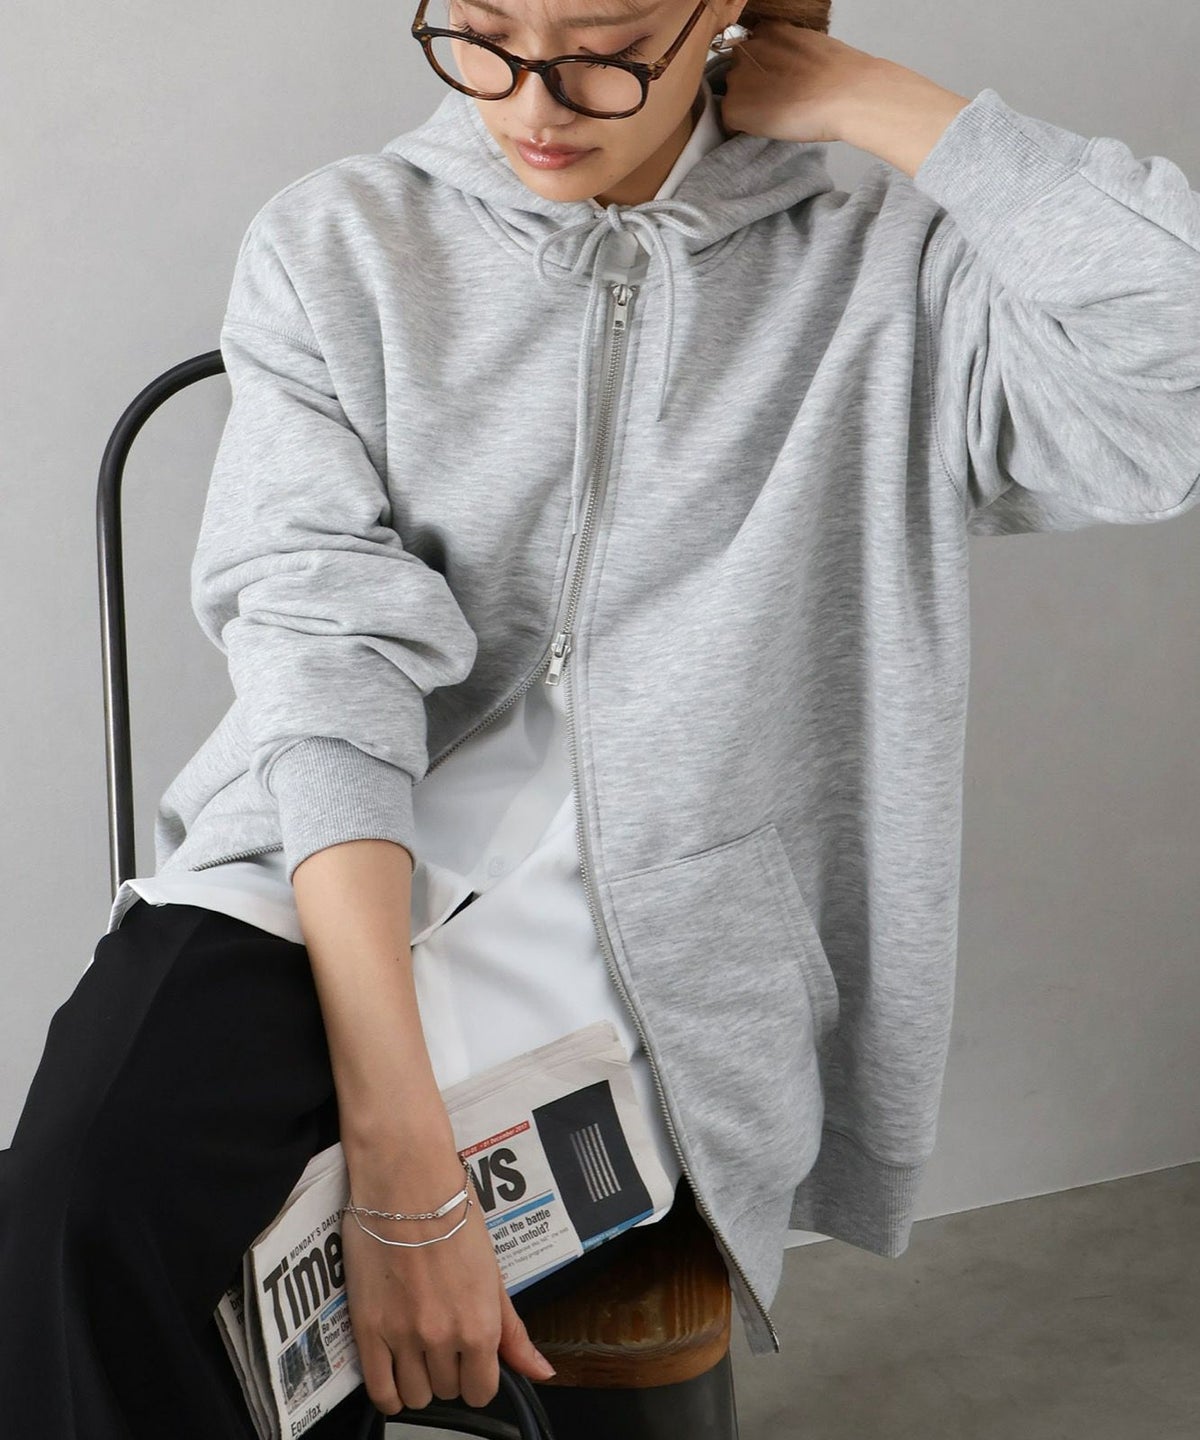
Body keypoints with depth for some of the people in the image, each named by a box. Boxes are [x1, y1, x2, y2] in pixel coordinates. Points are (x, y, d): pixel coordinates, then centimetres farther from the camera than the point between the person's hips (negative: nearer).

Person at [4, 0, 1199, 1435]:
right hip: (311, 897, 2)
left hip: (648, 958, -1)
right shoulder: (333, 246, 7)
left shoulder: (881, 282, 6)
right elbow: (323, 658, -7)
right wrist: (400, 1148, -19)